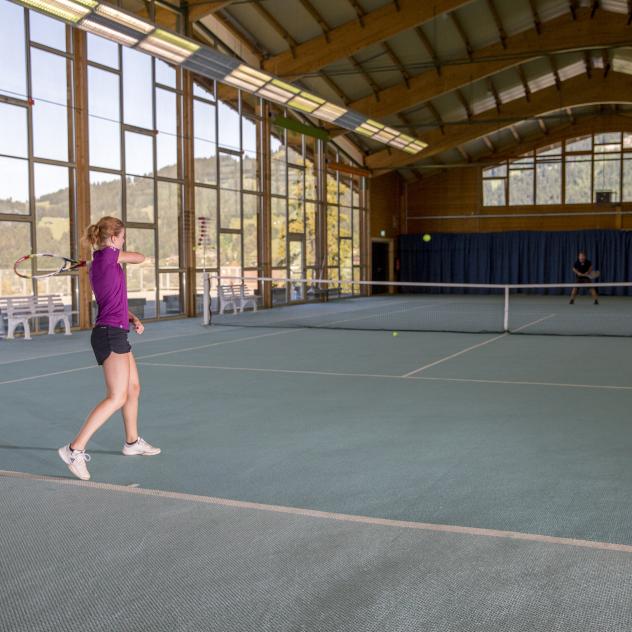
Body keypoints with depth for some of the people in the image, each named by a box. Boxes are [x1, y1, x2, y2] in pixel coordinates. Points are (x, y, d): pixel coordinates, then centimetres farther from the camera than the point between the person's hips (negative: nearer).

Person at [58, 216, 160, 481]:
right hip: (110, 334, -10)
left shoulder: (97, 265, 15)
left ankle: (132, 442, 35)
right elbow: (141, 258, 4)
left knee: (133, 388, 20)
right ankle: (75, 449, -14)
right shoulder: (108, 254, -12)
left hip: (115, 333, 10)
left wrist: (133, 319, 5)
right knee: (117, 397, -12)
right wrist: (118, 253, 22)